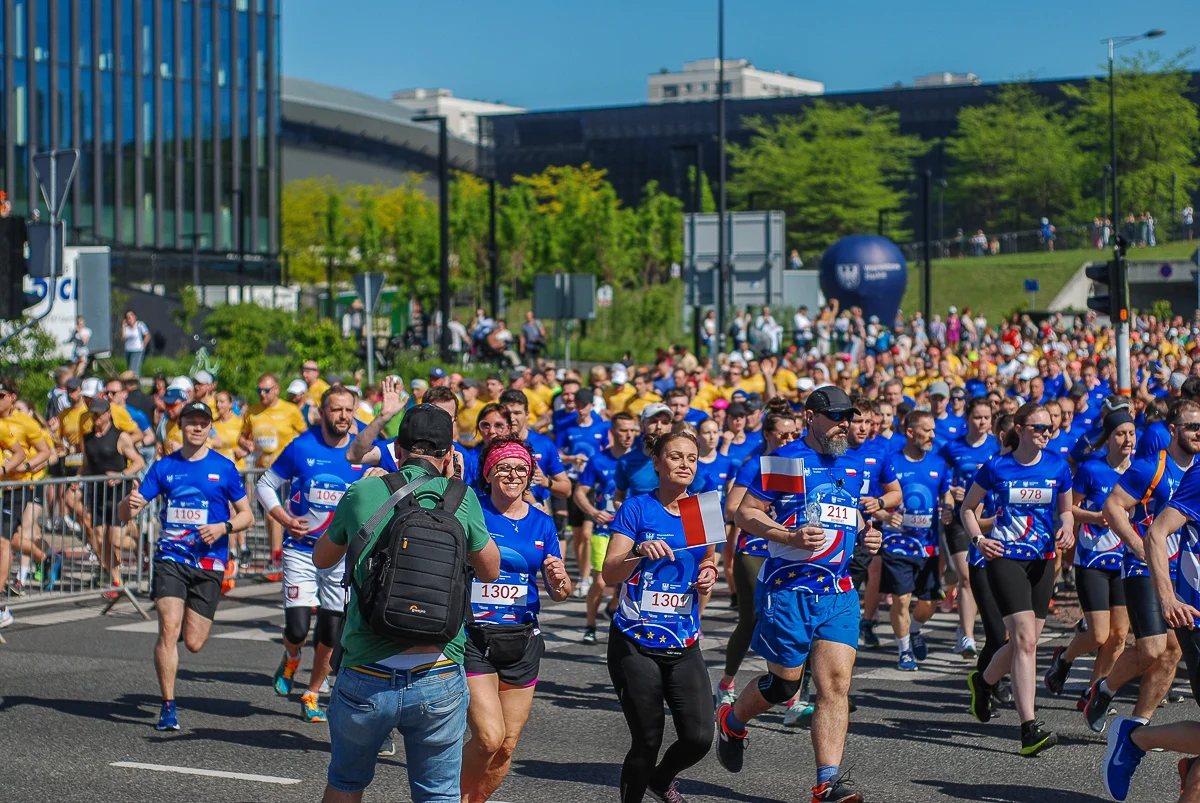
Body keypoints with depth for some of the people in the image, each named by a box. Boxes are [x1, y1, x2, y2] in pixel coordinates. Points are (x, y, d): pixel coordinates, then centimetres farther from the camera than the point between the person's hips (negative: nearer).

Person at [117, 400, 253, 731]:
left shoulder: (224, 468, 3)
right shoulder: (164, 467, 6)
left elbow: (246, 515, 8)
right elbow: (124, 514, 4)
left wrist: (223, 527, -13)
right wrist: (130, 504, -21)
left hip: (208, 564, 0)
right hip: (170, 558, 0)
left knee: (193, 643, 0)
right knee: (169, 630, -16)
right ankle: (168, 706, -7)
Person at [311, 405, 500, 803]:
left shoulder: (363, 493, 0)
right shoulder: (462, 499, -1)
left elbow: (321, 559, 19)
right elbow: (490, 571, 15)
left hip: (366, 679, 1)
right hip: (439, 679, -1)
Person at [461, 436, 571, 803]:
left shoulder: (542, 523, 8)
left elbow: (559, 593, 12)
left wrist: (558, 579, -12)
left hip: (522, 641, 5)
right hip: (473, 637, -5)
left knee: (507, 745, 8)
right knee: (489, 737, -16)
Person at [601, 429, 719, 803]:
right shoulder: (637, 509, -5)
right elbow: (610, 574, -11)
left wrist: (709, 577, -1)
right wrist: (639, 552, -29)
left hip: (683, 646, 4)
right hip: (636, 645, -4)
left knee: (699, 738, -4)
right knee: (647, 741, -1)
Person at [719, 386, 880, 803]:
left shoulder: (852, 465, 13)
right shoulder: (785, 460, -8)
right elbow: (744, 512, -8)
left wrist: (866, 534, 6)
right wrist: (792, 537, -22)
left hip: (839, 592, 5)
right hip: (789, 588, -5)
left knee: (837, 682, -6)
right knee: (783, 683, 4)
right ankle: (731, 721, 35)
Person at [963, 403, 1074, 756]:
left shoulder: (1058, 467, 4)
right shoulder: (996, 468, -4)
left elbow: (1066, 510, 18)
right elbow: (968, 507, 9)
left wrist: (1066, 529, -4)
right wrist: (978, 538, -7)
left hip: (1042, 561, 5)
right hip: (1004, 559, -5)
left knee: (1023, 642, 11)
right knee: (1025, 639, -18)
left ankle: (983, 681, 44)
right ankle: (1029, 729, -21)